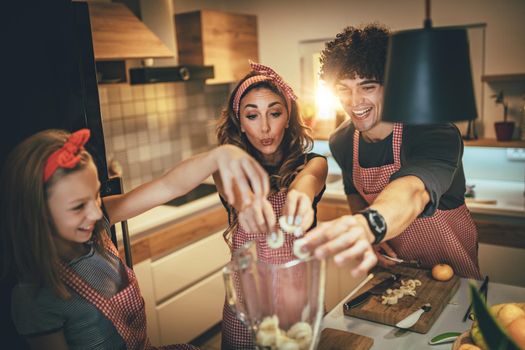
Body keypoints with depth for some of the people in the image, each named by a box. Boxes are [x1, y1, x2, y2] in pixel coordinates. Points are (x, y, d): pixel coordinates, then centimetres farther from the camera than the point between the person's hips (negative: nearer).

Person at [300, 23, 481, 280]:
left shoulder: (438, 133, -26)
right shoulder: (341, 142, -9)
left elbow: (412, 191, -45)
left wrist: (369, 225, -65)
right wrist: (365, 238, -10)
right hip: (390, 261, 3)